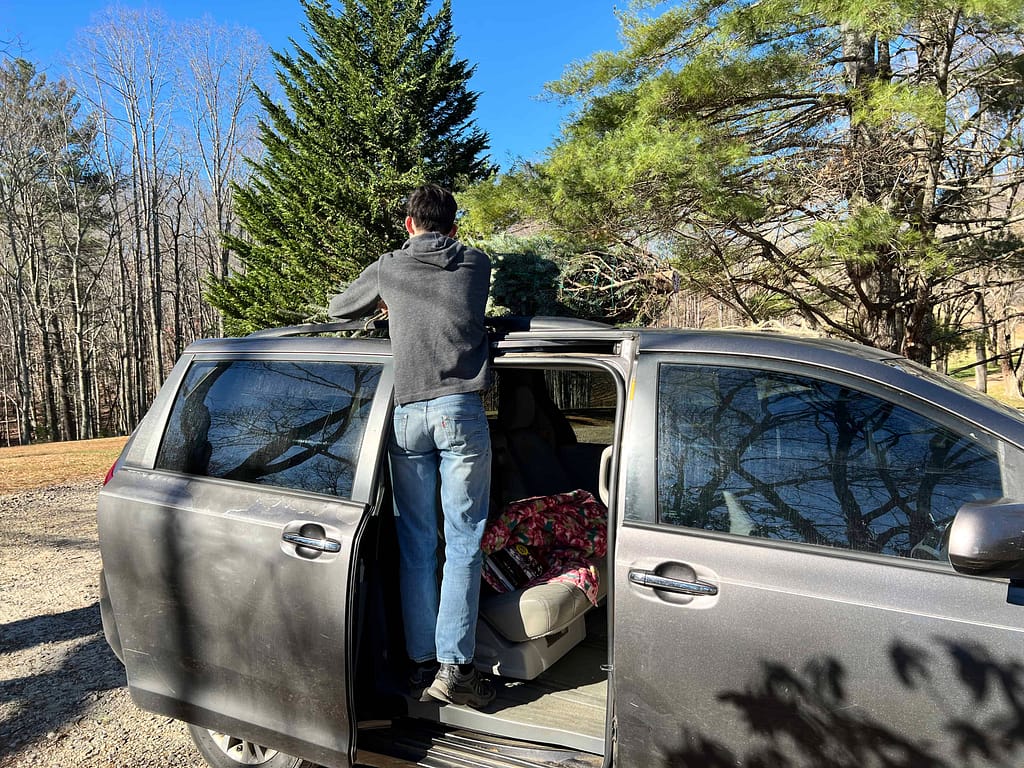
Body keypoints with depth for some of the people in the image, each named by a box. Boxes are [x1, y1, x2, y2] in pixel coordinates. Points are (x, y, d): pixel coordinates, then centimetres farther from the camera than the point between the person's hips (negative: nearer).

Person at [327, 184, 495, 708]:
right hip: (460, 410, -1)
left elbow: (337, 309, 28)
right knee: (463, 540, 2)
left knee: (416, 544, 9)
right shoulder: (476, 265, 12)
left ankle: (421, 664, 16)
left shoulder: (389, 269, 12)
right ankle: (453, 667, 2)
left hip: (407, 414, 1)